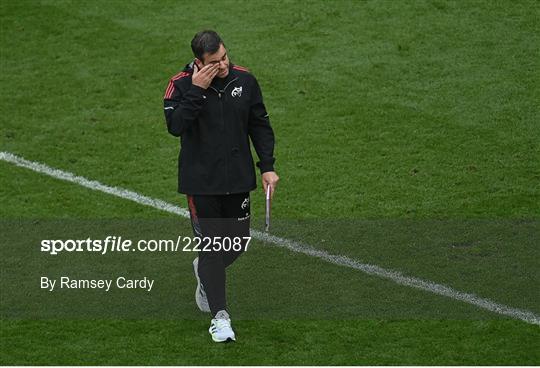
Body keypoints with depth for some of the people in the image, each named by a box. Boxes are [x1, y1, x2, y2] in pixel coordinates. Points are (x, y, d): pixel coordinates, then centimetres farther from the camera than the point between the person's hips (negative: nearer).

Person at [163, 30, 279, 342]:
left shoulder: (244, 80, -2)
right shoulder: (182, 85, -11)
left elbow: (260, 125, 7)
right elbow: (175, 125, -24)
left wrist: (268, 166, 3)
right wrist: (197, 91, -28)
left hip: (238, 178, 3)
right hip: (201, 181, -3)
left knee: (238, 241, 10)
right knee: (211, 244, -3)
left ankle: (205, 272, 43)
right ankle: (220, 315, 8)